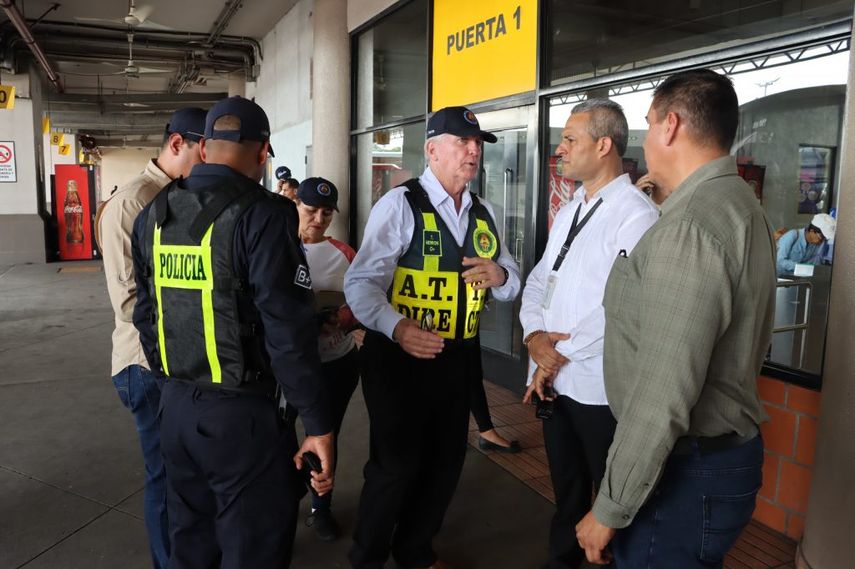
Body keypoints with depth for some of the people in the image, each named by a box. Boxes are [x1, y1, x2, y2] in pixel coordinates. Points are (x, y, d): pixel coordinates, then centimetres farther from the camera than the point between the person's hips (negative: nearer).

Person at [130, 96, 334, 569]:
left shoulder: (153, 215, 6)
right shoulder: (261, 214, -16)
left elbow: (145, 315, 13)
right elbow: (288, 331, -20)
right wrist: (318, 424, -13)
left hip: (176, 405, 7)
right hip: (242, 412, -7)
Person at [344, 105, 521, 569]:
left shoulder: (484, 214, 9)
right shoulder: (399, 204, -12)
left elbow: (511, 283, 14)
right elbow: (361, 282, -21)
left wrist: (501, 276, -10)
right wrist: (397, 328, -39)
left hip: (458, 358, 7)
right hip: (399, 357, -6)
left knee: (446, 462, 18)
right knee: (396, 466, 5)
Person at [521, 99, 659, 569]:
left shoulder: (636, 215, -14)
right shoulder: (567, 212, 13)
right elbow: (538, 281, 12)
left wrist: (562, 352, -14)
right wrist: (534, 335, -6)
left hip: (600, 387, -7)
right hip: (551, 380, 8)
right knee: (566, 489, 23)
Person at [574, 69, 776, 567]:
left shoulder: (690, 225, -25)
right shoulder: (740, 205, 9)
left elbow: (662, 397, -27)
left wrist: (610, 509, -17)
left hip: (685, 474, -10)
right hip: (726, 452, 10)